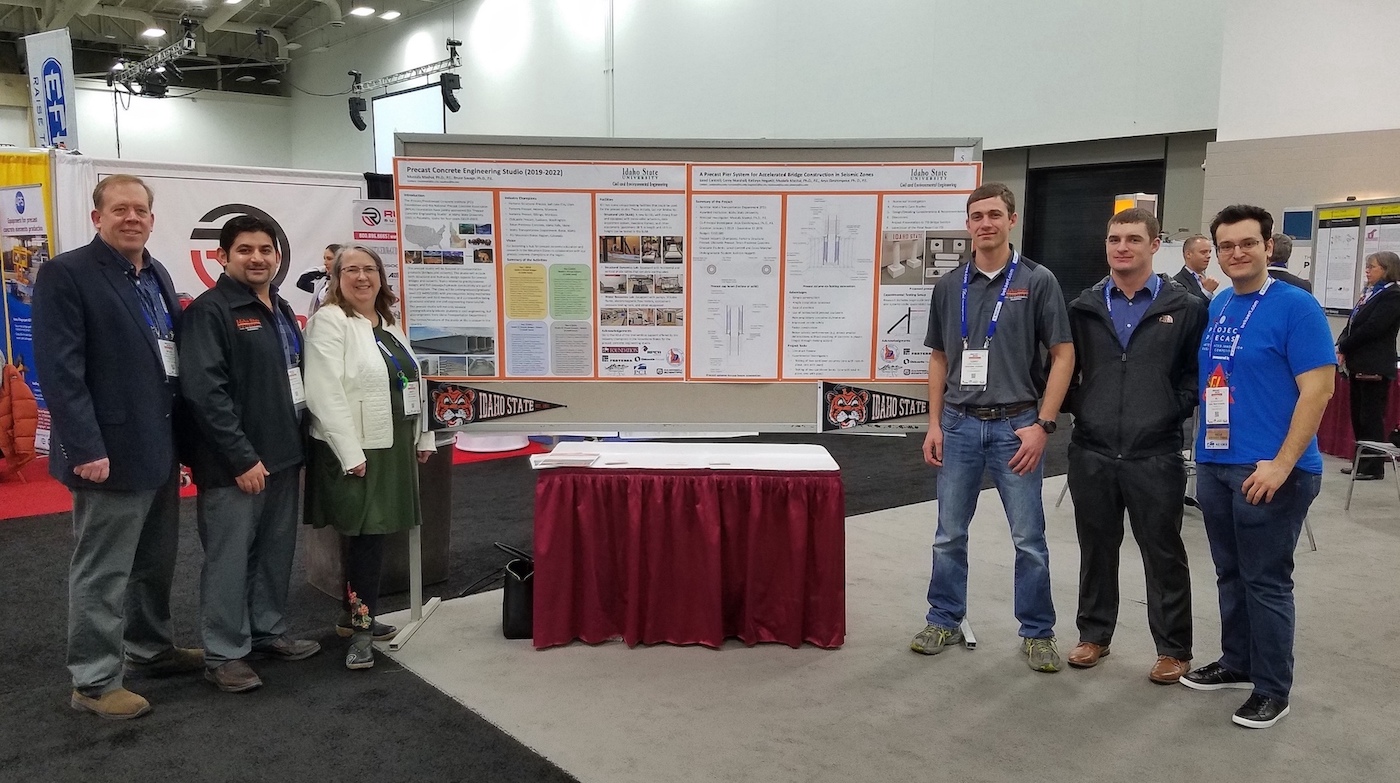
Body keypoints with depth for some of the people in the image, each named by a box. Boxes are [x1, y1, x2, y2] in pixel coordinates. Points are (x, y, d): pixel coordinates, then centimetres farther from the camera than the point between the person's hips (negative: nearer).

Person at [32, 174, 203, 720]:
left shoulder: (157, 276, 14)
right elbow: (60, 370, -17)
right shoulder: (66, 274, -10)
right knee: (102, 572, 2)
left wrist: (180, 432, 13)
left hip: (160, 447, 8)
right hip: (111, 450, -8)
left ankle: (150, 648, 34)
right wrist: (85, 448, -22)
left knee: (155, 563, 19)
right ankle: (93, 681, 14)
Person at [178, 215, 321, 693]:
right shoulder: (210, 310, -11)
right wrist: (241, 457, -21)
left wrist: (299, 446, 15)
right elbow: (204, 391, -20)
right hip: (235, 464, -8)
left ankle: (269, 632, 30)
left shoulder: (281, 311, 15)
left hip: (282, 456, 8)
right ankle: (224, 654, 11)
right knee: (230, 559, 0)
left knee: (276, 553, 16)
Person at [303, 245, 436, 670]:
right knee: (366, 535, -6)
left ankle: (357, 615, 25)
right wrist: (351, 454, -21)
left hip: (395, 446, 7)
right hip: (356, 451, -7)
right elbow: (326, 394, -17)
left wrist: (423, 437, 14)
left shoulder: (389, 324, 15)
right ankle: (360, 628, 5)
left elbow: (411, 383, 18)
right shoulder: (329, 321, -9)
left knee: (373, 534, 12)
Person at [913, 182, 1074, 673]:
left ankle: (1037, 632, 20)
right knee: (949, 535, 10)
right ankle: (945, 621, 25)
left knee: (1029, 539, 5)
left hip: (1016, 426, -3)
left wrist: (1042, 425, -12)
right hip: (959, 425, 3)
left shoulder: (1037, 281, -3)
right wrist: (934, 423, 4)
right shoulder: (950, 286, 7)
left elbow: (1063, 355, -5)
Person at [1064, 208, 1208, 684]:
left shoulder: (1185, 309, 0)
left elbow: (1197, 375, 2)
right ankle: (1094, 634, 29)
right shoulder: (1084, 308, 8)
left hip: (1155, 456, -3)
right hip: (1091, 452, 3)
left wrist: (1172, 413, -8)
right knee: (1096, 549, 14)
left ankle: (1173, 649, 21)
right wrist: (1080, 410, 2)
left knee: (1163, 554, 7)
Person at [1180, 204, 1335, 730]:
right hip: (1214, 464, 6)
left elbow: (1317, 391, -14)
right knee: (1230, 574, 17)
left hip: (1269, 470, -6)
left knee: (1266, 581, 2)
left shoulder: (1296, 307, -9)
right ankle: (1236, 663, 32)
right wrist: (1205, 448, 11)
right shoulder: (1216, 308, 10)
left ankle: (1272, 689, 15)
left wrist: (1281, 465, -19)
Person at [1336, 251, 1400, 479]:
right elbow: (1352, 323, 13)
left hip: (1374, 367, -9)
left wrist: (1343, 347, -11)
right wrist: (1342, 345, -4)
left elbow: (1371, 328, -19)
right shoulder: (1369, 293, 14)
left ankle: (1375, 467, 5)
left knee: (1371, 417, -3)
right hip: (1360, 364, 9)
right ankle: (1362, 461, 23)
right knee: (1358, 415, 13)